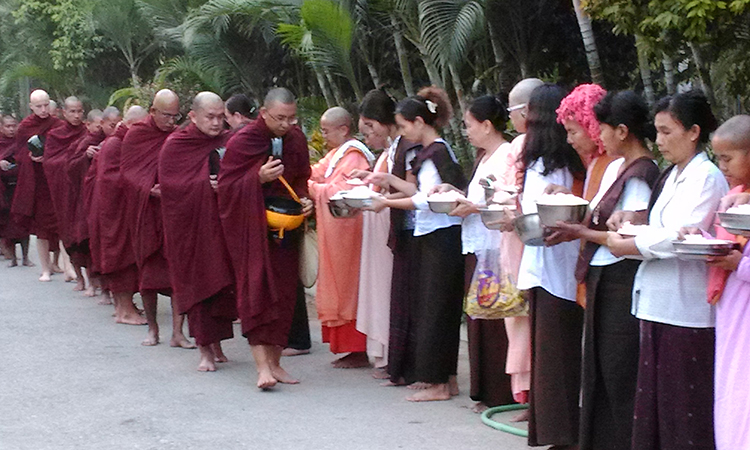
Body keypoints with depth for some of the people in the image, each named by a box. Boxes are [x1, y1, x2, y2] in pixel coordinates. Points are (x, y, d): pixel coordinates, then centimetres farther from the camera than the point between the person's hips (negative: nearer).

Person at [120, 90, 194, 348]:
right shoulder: (135, 135, 0)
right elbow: (127, 173, -3)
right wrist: (149, 190, -19)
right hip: (146, 215, 0)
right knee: (148, 271, 6)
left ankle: (177, 332, -4)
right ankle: (152, 328, 20)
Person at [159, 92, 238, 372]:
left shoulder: (228, 143, 7)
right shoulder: (174, 146, -3)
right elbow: (168, 185, -11)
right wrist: (206, 186, -21)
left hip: (221, 224, 3)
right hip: (190, 226, -3)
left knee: (221, 282, 5)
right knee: (198, 283, -4)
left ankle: (216, 344, 18)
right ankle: (205, 350, 0)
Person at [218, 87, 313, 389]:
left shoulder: (296, 140, 5)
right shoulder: (242, 142, -9)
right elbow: (227, 186, -9)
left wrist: (304, 199, -4)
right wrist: (259, 178, -24)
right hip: (251, 227, -5)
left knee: (283, 292, 6)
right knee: (256, 290, -11)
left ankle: (274, 362, 15)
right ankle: (262, 366, -16)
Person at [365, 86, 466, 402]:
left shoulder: (438, 152, -13)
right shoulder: (431, 152, 15)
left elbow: (427, 200, -17)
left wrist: (388, 202, -11)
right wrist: (390, 180, 14)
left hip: (441, 236, -10)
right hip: (429, 237, 10)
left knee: (435, 308, -4)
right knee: (424, 306, 13)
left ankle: (439, 382, 1)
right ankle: (444, 378, 19)